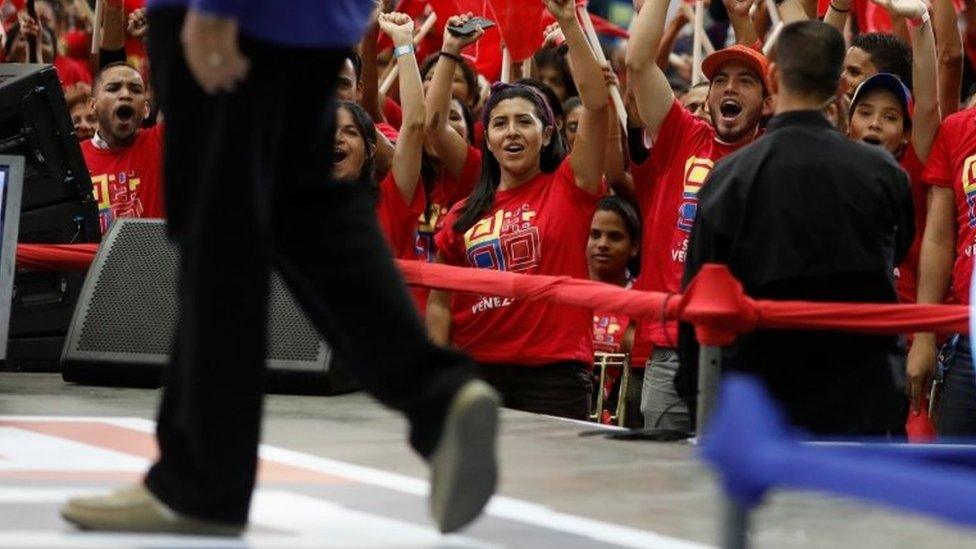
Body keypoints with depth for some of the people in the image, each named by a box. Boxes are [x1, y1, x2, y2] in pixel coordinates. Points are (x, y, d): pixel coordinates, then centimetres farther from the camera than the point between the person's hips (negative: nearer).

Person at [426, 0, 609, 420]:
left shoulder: (568, 188, 4)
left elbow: (596, 104, -7)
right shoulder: (464, 215, 12)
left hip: (553, 373, -3)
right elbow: (440, 302, 15)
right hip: (476, 369, 3)